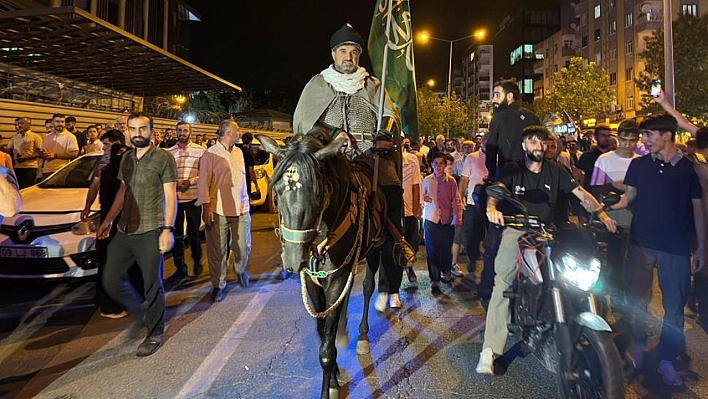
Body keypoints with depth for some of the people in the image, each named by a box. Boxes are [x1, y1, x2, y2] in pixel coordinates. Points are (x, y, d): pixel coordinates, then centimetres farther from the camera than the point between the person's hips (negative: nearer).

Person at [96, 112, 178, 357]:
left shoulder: (163, 158, -5)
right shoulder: (126, 158, 13)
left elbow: (170, 196, -8)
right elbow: (122, 191, 21)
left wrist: (168, 229, -15)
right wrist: (108, 220, 15)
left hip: (150, 232, -6)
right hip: (124, 231, 7)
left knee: (153, 286, 3)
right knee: (111, 280, 9)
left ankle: (154, 334, 20)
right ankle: (141, 315, 31)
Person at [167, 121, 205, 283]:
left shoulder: (199, 150, 0)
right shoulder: (169, 152, 6)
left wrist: (190, 182, -16)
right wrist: (175, 183, -12)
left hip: (193, 198, -2)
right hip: (174, 198, 2)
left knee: (194, 233, 11)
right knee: (176, 235, 6)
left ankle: (197, 261, 33)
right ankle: (181, 269, 16)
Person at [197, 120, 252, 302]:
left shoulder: (238, 152, 12)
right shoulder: (210, 154, -6)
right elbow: (204, 182, -8)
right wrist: (206, 207, -14)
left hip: (241, 208, 5)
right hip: (218, 210, -5)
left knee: (243, 246, 7)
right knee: (217, 250, 4)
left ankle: (240, 270, 37)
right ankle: (218, 284, 20)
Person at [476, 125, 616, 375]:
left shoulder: (556, 171, 14)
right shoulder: (512, 170, 8)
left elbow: (581, 193, 8)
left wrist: (602, 214, -7)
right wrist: (491, 208, -30)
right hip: (516, 230, -3)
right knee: (502, 284, -16)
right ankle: (490, 349, -19)